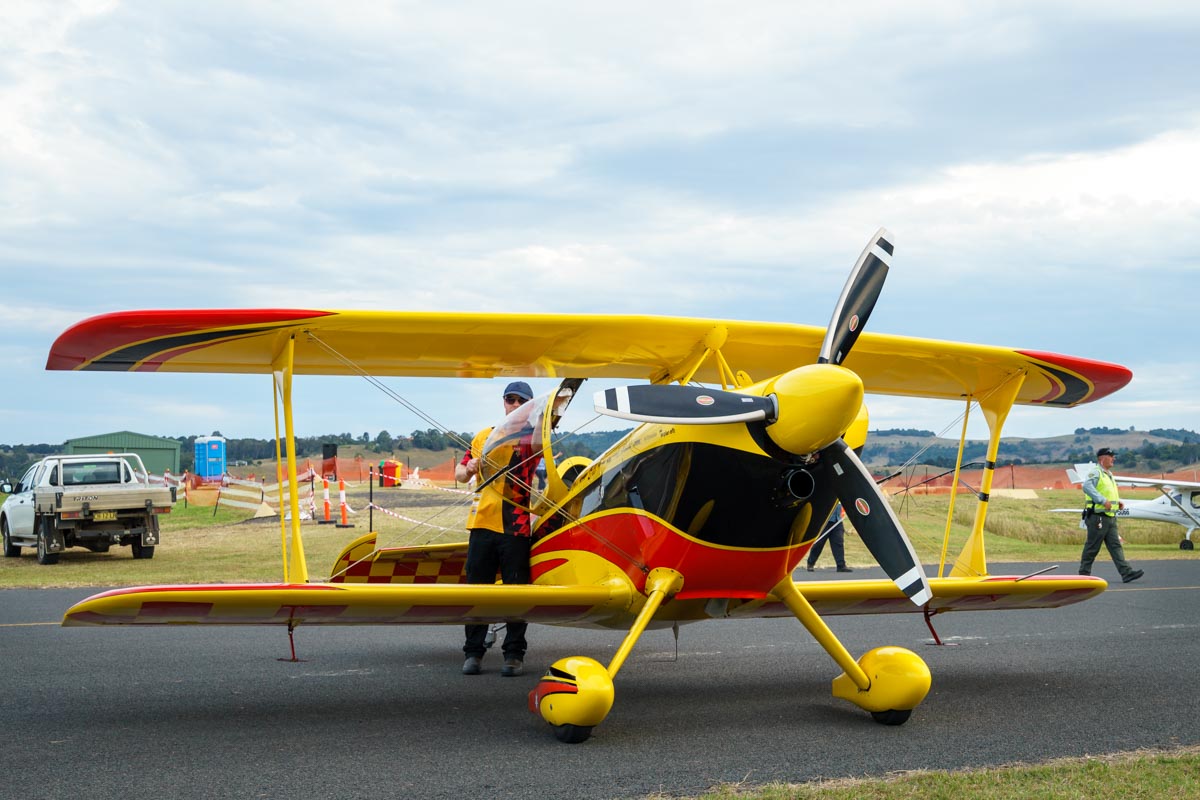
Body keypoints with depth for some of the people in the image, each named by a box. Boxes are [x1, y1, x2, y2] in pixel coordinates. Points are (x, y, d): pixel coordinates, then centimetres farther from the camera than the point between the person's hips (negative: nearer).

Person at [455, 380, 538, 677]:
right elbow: (460, 473, 19)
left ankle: (514, 654, 7)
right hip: (483, 521, 3)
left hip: (516, 526, -3)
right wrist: (467, 470, -3)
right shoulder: (484, 436, 17)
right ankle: (473, 651, 11)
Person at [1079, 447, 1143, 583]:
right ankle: (1084, 573, 7)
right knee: (1092, 547, -2)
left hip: (1110, 517, 9)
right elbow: (1087, 486, -27)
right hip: (1098, 517, -9)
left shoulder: (1109, 475, 21)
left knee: (1116, 546, 1)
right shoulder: (1095, 472, -9)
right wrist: (1103, 500, -29)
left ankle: (1126, 573, -5)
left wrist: (1118, 501, 12)